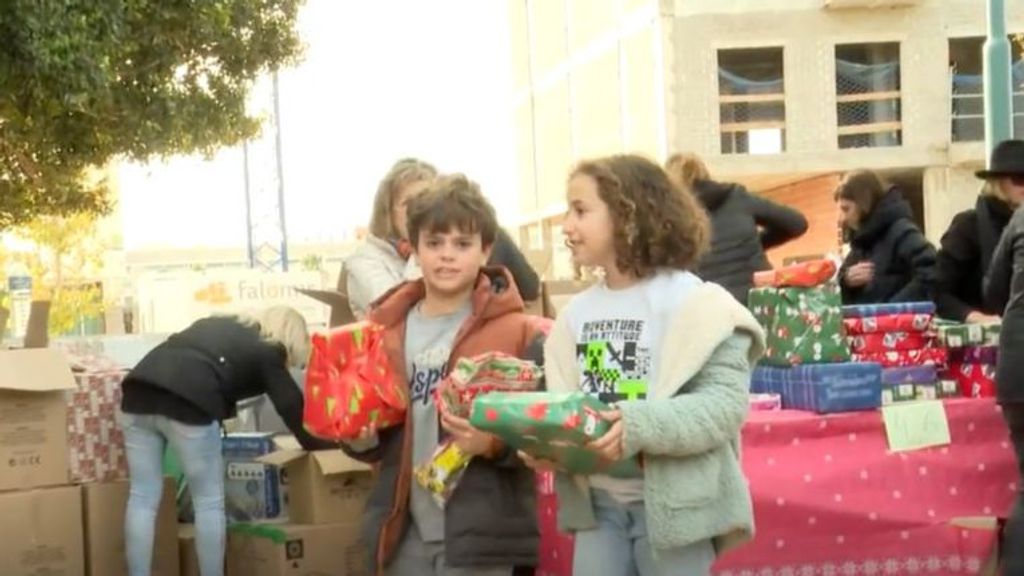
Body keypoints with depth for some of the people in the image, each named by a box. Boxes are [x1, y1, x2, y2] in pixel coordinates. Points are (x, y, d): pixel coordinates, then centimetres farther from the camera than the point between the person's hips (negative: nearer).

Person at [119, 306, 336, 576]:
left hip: (139, 390, 6)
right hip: (186, 403, -6)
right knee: (209, 502, 8)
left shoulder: (219, 324, 32)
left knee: (143, 498, 11)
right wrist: (334, 442, 26)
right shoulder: (267, 353, 15)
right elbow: (293, 407, 14)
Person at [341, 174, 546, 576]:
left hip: (484, 539, -4)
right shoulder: (385, 331, 9)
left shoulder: (518, 333, -4)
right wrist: (362, 438, -4)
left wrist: (494, 442, -24)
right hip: (404, 536, 5)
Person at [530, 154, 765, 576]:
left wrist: (640, 427, -30)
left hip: (672, 501, -5)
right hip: (598, 501, 6)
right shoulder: (577, 312, 8)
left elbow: (726, 402, -18)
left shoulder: (693, 303, -11)